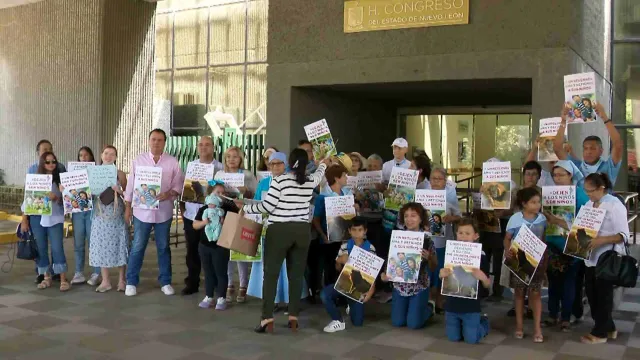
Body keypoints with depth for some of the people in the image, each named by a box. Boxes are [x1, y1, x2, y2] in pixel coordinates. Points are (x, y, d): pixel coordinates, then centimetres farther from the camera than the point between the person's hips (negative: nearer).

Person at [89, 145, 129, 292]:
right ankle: (105, 281, 11)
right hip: (100, 214, 1)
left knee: (118, 244, 1)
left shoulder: (120, 174, 2)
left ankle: (121, 280, 11)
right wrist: (93, 194, -10)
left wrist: (119, 191, -13)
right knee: (101, 245, 2)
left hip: (117, 214, -1)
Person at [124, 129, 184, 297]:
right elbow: (131, 185, 5)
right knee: (137, 247, 3)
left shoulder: (172, 162, 0)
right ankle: (131, 282, 13)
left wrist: (169, 194, -21)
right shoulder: (138, 160, 2)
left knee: (163, 247, 10)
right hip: (142, 211, 0)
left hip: (163, 211, 0)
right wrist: (128, 207, 4)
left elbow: (178, 184, -1)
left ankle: (165, 282, 19)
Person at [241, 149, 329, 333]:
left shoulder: (280, 180, -9)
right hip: (302, 231, 4)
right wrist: (324, 164, 53)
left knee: (271, 274, 0)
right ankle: (294, 318, 11)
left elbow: (266, 206, -10)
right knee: (296, 274, 9)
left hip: (279, 230, -4)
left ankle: (267, 319, -5)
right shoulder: (310, 181, 6)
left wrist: (245, 208, 5)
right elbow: (318, 175, 32)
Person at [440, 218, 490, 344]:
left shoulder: (480, 256, -11)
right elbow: (442, 275, 5)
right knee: (453, 338, 10)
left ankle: (483, 321, 32)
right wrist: (442, 274, -19)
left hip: (471, 306, -3)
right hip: (452, 304, 3)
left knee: (471, 339, 2)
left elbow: (487, 285, -6)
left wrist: (483, 277, -28)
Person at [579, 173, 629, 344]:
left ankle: (600, 333, 19)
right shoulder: (588, 205, 8)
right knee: (592, 294, 13)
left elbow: (624, 235, -18)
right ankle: (608, 328, 30)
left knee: (603, 296, 5)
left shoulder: (614, 205, -14)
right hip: (591, 257, 7)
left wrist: (601, 240, -30)